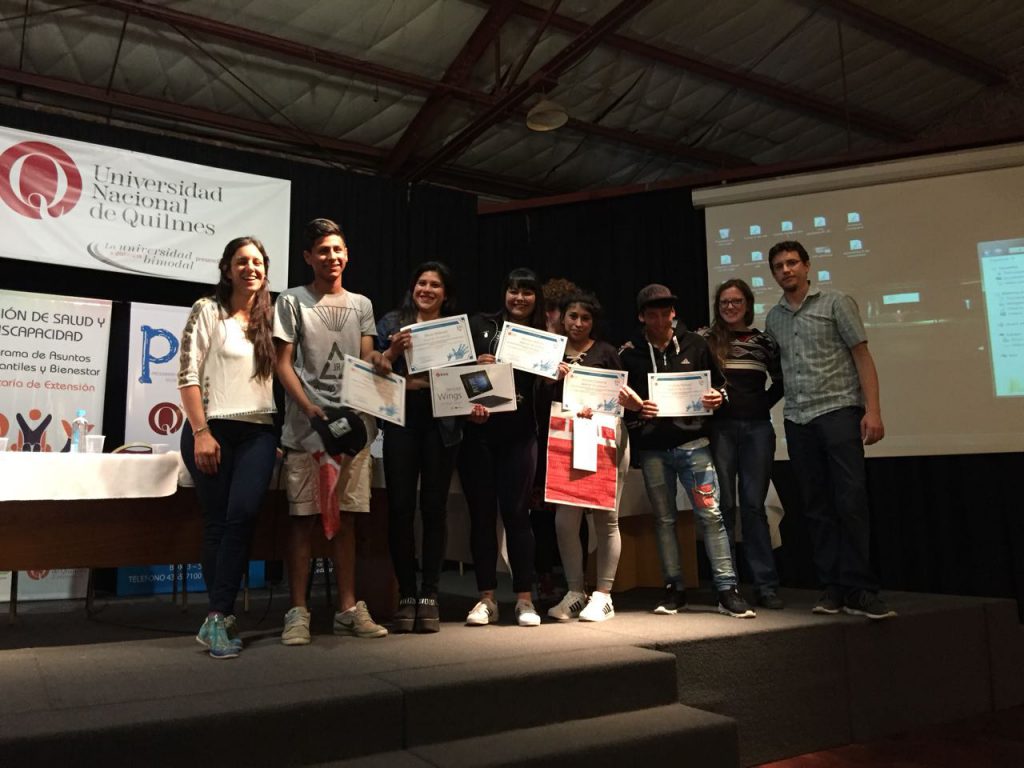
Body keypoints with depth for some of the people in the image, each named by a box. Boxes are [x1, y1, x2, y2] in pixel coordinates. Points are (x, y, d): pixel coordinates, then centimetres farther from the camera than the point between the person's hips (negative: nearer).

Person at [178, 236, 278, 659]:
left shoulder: (270, 317, 15)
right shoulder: (207, 310, 4)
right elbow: (187, 375, -3)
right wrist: (201, 432, -11)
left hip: (258, 432, 2)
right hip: (212, 428, -2)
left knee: (242, 515, -15)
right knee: (216, 523, 2)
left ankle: (216, 619, -9)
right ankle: (223, 619, 12)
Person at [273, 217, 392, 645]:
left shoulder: (361, 305, 17)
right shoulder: (293, 301, 5)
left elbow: (366, 360, 11)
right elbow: (283, 364, -2)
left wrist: (380, 361, -15)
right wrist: (310, 409, -16)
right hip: (307, 426, -4)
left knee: (346, 517, 7)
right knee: (303, 517, -2)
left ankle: (348, 609, 13)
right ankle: (298, 612, 6)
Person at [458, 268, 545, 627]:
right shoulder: (480, 325, 8)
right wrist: (474, 365, -16)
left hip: (518, 435, 0)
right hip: (477, 431, 0)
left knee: (516, 513, 0)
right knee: (481, 514, 4)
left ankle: (524, 599, 10)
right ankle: (486, 599, 13)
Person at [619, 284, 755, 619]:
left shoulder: (695, 344, 6)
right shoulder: (629, 353, 4)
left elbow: (718, 383, 13)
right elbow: (620, 398, 7)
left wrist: (717, 398, -8)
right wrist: (634, 408, -13)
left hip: (693, 442, -1)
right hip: (651, 448, 1)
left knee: (711, 513, -6)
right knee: (664, 518, 9)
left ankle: (727, 589, 1)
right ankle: (674, 588, 20)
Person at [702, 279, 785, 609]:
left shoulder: (764, 341, 11)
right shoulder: (705, 340, 5)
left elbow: (781, 381, 14)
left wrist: (763, 404, 5)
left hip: (757, 427, 1)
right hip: (720, 427, -1)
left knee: (754, 505, 3)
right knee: (724, 505, 1)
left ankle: (766, 585, 7)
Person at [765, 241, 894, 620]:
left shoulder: (836, 303, 3)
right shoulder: (773, 318, 15)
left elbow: (862, 356, -2)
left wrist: (872, 410, -11)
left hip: (838, 410, -4)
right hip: (797, 419, 4)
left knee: (851, 501, -9)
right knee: (817, 507, 6)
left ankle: (859, 590, -2)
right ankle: (832, 588, 13)